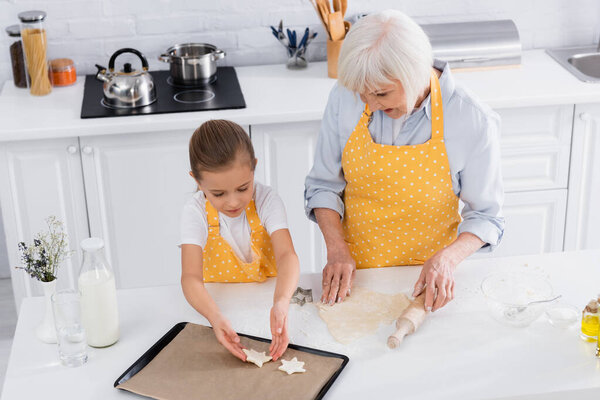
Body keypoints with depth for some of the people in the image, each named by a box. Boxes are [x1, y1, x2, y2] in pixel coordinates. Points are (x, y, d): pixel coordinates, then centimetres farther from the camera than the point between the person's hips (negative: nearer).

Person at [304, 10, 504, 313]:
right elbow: (323, 185, 1)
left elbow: (485, 215, -6)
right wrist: (337, 249, -11)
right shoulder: (346, 97, -10)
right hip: (354, 271, 2)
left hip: (424, 280, -2)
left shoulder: (474, 122, -17)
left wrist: (448, 258, -23)